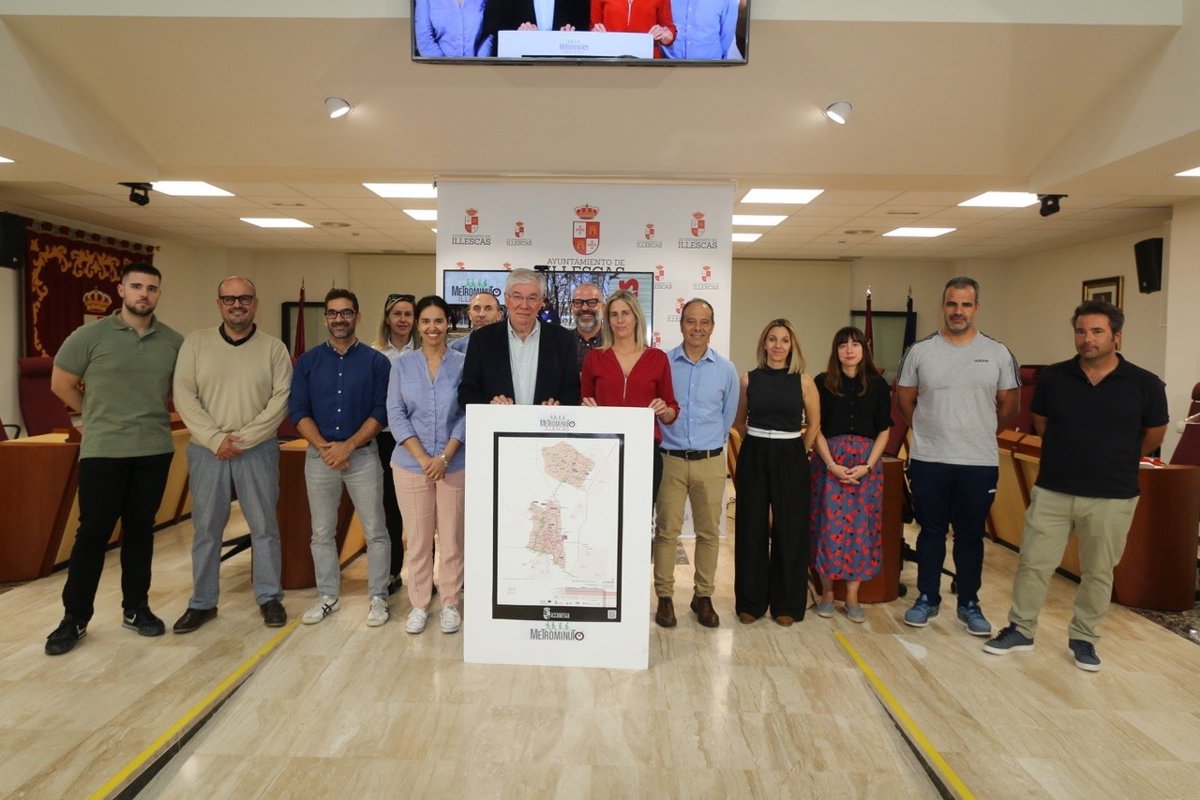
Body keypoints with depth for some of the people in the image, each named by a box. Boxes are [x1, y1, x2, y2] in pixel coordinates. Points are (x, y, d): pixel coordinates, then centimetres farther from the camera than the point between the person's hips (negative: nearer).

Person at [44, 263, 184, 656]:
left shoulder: (174, 342, 3)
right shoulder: (90, 336, -4)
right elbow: (61, 384, 4)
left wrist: (156, 417, 6)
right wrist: (99, 417, 7)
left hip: (155, 451, 2)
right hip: (102, 451, -2)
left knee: (140, 531, 11)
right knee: (93, 534, 2)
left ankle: (135, 609, 23)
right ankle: (75, 618, 15)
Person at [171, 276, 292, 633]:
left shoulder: (274, 348, 1)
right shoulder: (195, 342, 4)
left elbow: (281, 400, -6)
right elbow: (184, 395, -3)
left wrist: (244, 439, -14)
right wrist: (216, 439, -12)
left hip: (258, 451, -1)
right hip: (207, 450, 1)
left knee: (264, 526, 6)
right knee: (206, 528, 9)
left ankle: (269, 597, 20)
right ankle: (202, 602, 23)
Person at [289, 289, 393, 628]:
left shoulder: (376, 361, 0)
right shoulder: (308, 361, 6)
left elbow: (381, 411, -5)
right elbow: (298, 411, 2)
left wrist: (347, 446, -13)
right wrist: (324, 447, -11)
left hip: (363, 454, -2)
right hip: (319, 456, 2)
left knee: (375, 531, 2)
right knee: (321, 533, 11)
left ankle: (378, 597, 15)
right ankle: (327, 596, 26)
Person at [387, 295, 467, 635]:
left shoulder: (462, 363, 0)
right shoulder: (402, 365, 4)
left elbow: (468, 414, -2)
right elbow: (395, 414, 0)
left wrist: (445, 457, -11)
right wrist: (423, 458, -10)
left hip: (454, 463, -1)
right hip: (411, 464, 1)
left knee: (451, 536, 5)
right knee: (418, 537, 8)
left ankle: (451, 603, 19)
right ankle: (419, 605, 21)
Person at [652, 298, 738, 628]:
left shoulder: (726, 369, 3)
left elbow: (728, 415, 14)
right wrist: (667, 440, 7)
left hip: (710, 462, 2)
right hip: (671, 460, -1)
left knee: (709, 532, 8)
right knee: (666, 531, 2)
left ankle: (703, 596, 22)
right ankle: (665, 597, 15)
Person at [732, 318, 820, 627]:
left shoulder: (803, 380, -1)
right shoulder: (749, 379, 2)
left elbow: (814, 424, 9)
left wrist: (800, 451, 10)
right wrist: (760, 440, 8)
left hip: (790, 459, -1)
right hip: (753, 457, 1)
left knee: (790, 530, 5)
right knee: (751, 528, 5)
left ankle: (786, 603, 20)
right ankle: (751, 601, 19)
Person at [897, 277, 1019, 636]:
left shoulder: (998, 353, 0)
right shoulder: (920, 351, -1)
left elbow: (1008, 406, 9)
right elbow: (905, 400, 7)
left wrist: (979, 433, 12)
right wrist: (931, 431, 9)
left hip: (979, 463, 0)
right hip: (929, 461, 0)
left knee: (970, 536, 11)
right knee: (931, 532, 11)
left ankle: (969, 604, 25)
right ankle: (927, 599, 24)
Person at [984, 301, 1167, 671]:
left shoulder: (1144, 384, -7)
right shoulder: (1052, 378, -5)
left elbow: (1153, 436, 10)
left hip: (1112, 497, 0)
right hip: (1051, 491, 1)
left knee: (1098, 572, 12)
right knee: (1033, 563, 6)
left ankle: (1083, 638, 30)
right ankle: (1020, 629, 22)